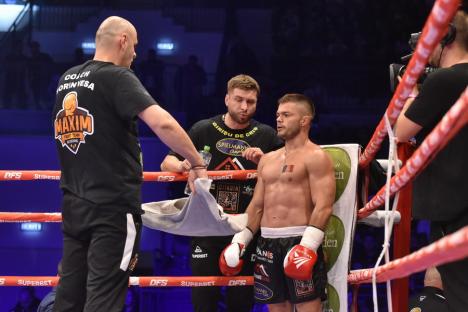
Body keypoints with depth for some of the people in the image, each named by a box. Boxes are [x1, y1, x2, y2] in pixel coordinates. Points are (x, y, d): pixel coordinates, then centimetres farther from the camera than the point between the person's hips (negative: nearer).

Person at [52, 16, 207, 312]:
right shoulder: (116, 77, -10)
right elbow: (162, 123, -23)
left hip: (74, 205, 7)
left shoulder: (67, 79, 13)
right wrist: (198, 164, -12)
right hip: (113, 206, -7)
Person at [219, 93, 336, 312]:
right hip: (268, 244, 7)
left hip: (300, 243, -7)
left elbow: (323, 206, -14)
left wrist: (308, 245, -24)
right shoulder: (268, 159, 19)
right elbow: (256, 206, 21)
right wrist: (240, 240, 11)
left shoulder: (315, 157, -5)